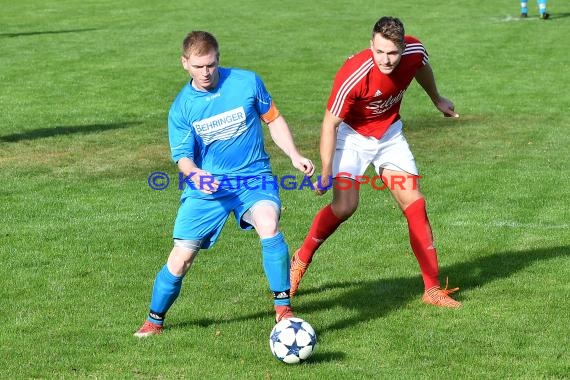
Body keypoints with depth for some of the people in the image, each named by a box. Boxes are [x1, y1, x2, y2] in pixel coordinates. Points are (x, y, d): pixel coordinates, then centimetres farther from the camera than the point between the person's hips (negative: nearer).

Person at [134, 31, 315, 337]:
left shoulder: (247, 82, -4)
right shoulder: (181, 108, -3)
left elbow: (273, 119, 9)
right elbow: (183, 156, -5)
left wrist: (295, 156, 0)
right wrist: (195, 174, -28)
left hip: (254, 177, -1)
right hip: (207, 185, 1)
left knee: (268, 224, -31)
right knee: (180, 258, -5)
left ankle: (283, 308, -17)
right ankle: (154, 320, 20)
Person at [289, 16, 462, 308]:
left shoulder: (415, 51, -20)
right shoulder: (353, 76, -35)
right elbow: (330, 123, -23)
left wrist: (437, 100, 25)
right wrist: (326, 172, -26)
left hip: (389, 134, 5)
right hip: (352, 134, -5)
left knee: (414, 204, -3)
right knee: (344, 206, -20)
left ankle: (432, 288, 4)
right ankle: (300, 261, 6)